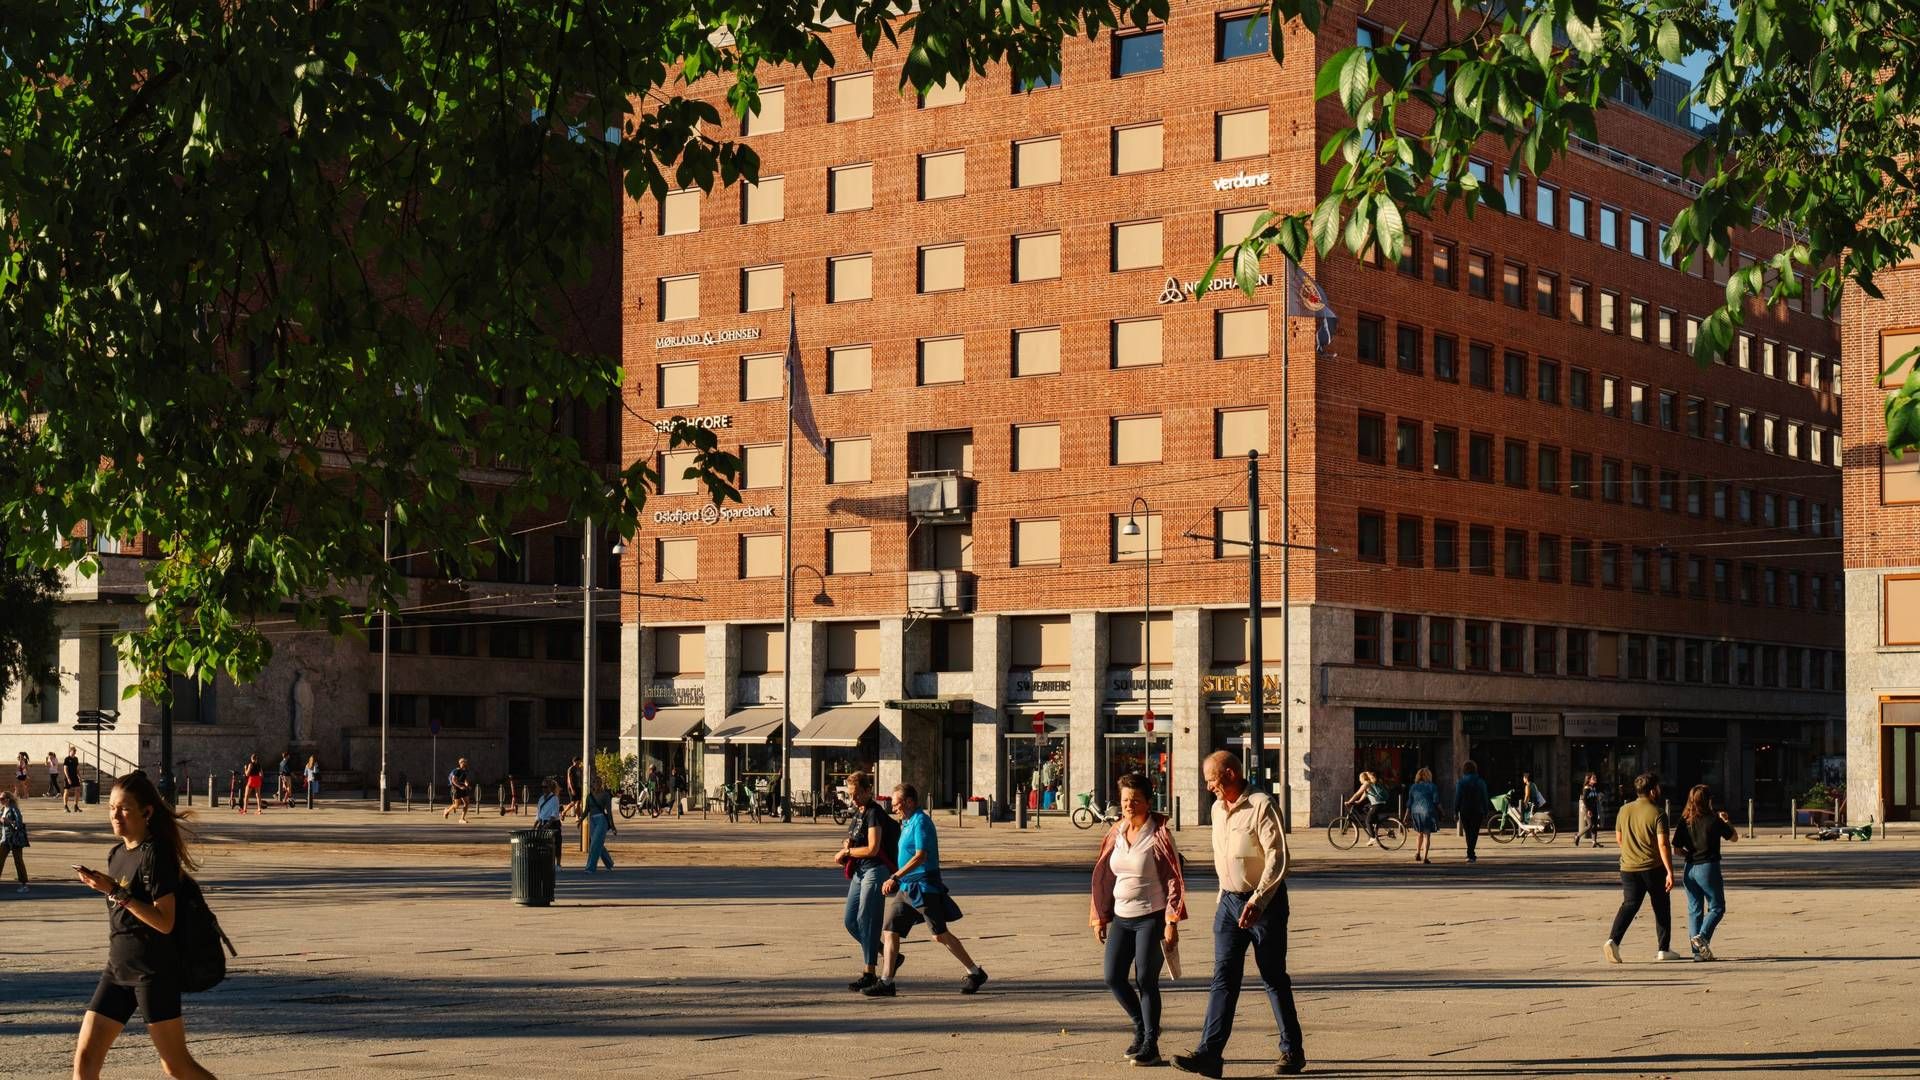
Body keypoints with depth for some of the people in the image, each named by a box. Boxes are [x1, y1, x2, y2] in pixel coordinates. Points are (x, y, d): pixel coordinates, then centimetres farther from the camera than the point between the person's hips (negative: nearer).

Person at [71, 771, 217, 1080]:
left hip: (154, 972, -8)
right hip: (117, 970, 8)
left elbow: (164, 922, -21)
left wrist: (117, 892, -23)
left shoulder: (155, 854, -13)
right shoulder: (116, 854, 13)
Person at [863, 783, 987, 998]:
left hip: (924, 887, -9)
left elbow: (920, 856, -23)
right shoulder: (907, 823, 17)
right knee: (890, 931, 2)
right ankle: (886, 982, 3)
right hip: (906, 888, 9)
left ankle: (975, 973, 6)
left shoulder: (921, 821, -13)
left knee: (940, 935, -5)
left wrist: (895, 878, -25)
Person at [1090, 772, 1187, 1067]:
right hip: (1121, 917, 6)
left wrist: (1172, 922, -15)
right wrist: (1100, 917, 13)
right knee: (1113, 978, 3)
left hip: (1151, 917, -6)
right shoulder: (1116, 834, 7)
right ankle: (1142, 1027, 26)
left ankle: (1150, 1045, 5)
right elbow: (1104, 876, 14)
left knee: (1146, 980, -5)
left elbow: (1173, 879, -10)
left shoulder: (1159, 835, -9)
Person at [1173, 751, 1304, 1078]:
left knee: (1274, 978, 3)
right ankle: (1209, 1053, -11)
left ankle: (1292, 1052, 17)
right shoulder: (1218, 808, 10)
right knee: (1223, 977, -3)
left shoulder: (1262, 806, -15)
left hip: (1265, 902, -6)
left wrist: (1258, 901, -26)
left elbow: (1277, 859, -20)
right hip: (1230, 902, 6)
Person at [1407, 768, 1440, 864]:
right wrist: (1441, 812, 8)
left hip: (1416, 812, 3)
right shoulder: (1432, 787, -1)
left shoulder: (1413, 787, 7)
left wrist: (1407, 816, 11)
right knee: (1427, 835, 1)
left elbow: (1409, 804, 7)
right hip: (1428, 812, -3)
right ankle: (1425, 857, -4)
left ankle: (1417, 853, 13)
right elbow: (1436, 802, -5)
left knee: (1419, 834, 21)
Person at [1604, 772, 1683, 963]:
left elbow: (1618, 840, 13)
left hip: (1628, 868, 4)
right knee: (1661, 908, 11)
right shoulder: (1657, 813, -11)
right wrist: (1670, 872, -15)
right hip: (1653, 868, -4)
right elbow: (1663, 844, -16)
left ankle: (1613, 940, -18)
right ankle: (1663, 949, 18)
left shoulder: (1624, 810, 5)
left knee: (1629, 905, 4)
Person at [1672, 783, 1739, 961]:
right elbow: (1735, 838, 4)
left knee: (1694, 910, 10)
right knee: (1717, 907, 7)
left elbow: (1677, 850, 2)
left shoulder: (1685, 821, 1)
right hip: (1709, 867, -4)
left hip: (1690, 869, 4)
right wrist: (1726, 821, 18)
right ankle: (1702, 936, -16)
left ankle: (1698, 951, 8)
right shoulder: (1714, 820, -9)